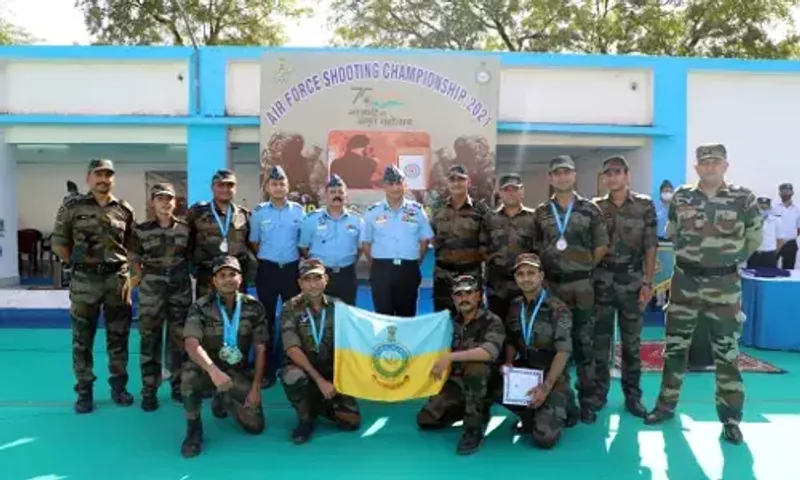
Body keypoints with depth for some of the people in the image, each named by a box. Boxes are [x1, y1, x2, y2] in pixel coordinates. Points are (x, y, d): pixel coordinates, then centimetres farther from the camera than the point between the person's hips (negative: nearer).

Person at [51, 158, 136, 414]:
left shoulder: (124, 210, 4)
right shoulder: (72, 207, -1)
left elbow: (132, 247, 8)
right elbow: (58, 244, 4)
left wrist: (128, 275, 0)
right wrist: (77, 263, 3)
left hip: (117, 279, 2)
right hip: (84, 281, -1)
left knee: (118, 337, 9)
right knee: (82, 339, 6)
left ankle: (118, 386, 22)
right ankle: (84, 391, 18)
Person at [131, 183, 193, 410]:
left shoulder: (185, 228, 3)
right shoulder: (141, 230, -2)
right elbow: (135, 259, 3)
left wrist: (181, 271, -1)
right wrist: (139, 277, -8)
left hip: (181, 286, 2)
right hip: (151, 287, -1)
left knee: (179, 337, 8)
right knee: (150, 338, 2)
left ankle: (178, 385, 22)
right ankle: (149, 390, 12)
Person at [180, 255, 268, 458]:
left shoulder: (253, 307, -5)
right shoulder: (201, 307, -13)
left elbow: (261, 349, -3)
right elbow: (191, 344, -28)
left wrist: (256, 387, -10)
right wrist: (214, 370, -45)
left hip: (238, 372, 3)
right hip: (208, 367, -2)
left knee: (255, 426, -7)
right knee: (190, 375, -38)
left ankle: (224, 401, 26)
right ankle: (193, 429, -11)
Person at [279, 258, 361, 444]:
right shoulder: (290, 308, -11)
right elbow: (292, 349, -20)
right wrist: (319, 380, -27)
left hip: (331, 372, 2)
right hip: (302, 369, -2)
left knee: (352, 421, -15)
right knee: (293, 376, -38)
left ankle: (316, 405, 15)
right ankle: (305, 419, -8)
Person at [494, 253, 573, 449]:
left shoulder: (557, 309, -14)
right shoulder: (515, 306, 3)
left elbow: (563, 352, -18)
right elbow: (511, 341, 14)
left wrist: (546, 386, -24)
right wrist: (508, 364, -7)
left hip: (552, 376, -5)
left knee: (544, 438, -22)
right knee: (494, 384, -25)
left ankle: (560, 409, 12)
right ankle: (531, 415, 0)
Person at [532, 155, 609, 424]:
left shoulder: (590, 209, 2)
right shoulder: (541, 212, 7)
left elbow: (601, 246, 5)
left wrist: (584, 268, 5)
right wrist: (549, 270, 4)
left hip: (580, 285, -1)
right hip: (550, 285, 2)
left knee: (583, 342, 3)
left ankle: (587, 401, 12)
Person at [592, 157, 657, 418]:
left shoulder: (645, 205, 1)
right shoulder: (596, 207, 5)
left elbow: (650, 246, -1)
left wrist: (648, 282, -7)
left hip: (631, 278, -1)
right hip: (602, 279, 1)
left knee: (632, 340, 6)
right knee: (600, 338, 5)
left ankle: (632, 394, 17)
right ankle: (599, 391, 17)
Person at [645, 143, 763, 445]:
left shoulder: (743, 199, -4)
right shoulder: (680, 198, 0)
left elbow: (754, 239, 7)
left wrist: (728, 260, 11)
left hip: (725, 285, -1)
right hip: (685, 281, 2)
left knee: (727, 352, 5)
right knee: (674, 347, 8)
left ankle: (730, 418, 16)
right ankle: (666, 405, 22)